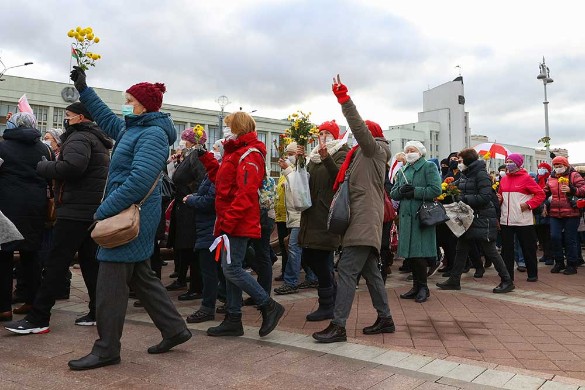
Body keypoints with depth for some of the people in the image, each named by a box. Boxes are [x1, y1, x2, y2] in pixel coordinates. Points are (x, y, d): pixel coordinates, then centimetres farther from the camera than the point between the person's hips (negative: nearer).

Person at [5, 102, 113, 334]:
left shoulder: (79, 137, -9)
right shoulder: (97, 140, 21)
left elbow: (72, 166, -28)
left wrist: (42, 167, -14)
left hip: (76, 210, -9)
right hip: (94, 209, 10)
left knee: (56, 263, -6)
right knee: (90, 261, 11)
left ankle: (38, 318, -2)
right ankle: (98, 312, 14)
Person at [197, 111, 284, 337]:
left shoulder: (249, 155, -13)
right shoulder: (236, 152, 20)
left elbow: (245, 194, -22)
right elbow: (222, 179, 23)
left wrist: (227, 223, -24)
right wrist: (207, 159, 18)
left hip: (238, 224, -10)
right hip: (231, 223, 10)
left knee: (231, 269, -10)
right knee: (230, 269, 11)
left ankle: (270, 307, 2)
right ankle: (233, 320, 19)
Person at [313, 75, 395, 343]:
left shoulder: (374, 149, -1)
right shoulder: (363, 154, 26)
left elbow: (360, 128, -20)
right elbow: (345, 180, 21)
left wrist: (344, 100, -26)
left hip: (365, 221, -10)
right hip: (363, 220, 10)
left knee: (347, 269, -14)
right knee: (370, 271, 13)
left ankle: (338, 326, -13)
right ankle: (385, 319, 22)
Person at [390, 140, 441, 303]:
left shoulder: (429, 167, 0)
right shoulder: (402, 171, 19)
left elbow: (436, 190, -12)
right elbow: (393, 193, 15)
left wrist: (414, 191, -13)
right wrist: (401, 190, -7)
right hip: (406, 216, 6)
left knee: (419, 253, -6)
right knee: (410, 253, 8)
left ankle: (423, 287, 8)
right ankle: (416, 286, 19)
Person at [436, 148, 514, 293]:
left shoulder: (481, 174, -14)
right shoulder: (464, 175, 11)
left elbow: (485, 197, -22)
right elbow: (462, 193, 21)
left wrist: (464, 198, -21)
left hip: (482, 219, -8)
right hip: (469, 218, 8)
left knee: (490, 251, -1)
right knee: (461, 249, 10)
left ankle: (507, 281, 12)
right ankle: (454, 280, 18)